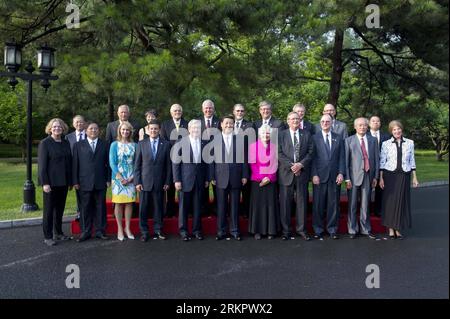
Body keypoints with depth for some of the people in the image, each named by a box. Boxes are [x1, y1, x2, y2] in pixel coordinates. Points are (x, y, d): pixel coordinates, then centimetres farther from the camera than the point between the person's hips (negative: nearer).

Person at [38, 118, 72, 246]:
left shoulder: (66, 143, 10)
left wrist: (70, 181, 8)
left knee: (60, 208, 12)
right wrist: (45, 183, -16)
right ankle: (47, 236, 11)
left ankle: (58, 232, 25)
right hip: (50, 182, -5)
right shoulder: (45, 143, -5)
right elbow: (42, 164, -10)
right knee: (49, 209, 4)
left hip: (63, 182, 5)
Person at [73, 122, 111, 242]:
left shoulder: (105, 145, 9)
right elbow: (75, 164, 3)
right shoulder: (79, 145, 7)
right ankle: (86, 232, 15)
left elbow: (108, 163, 6)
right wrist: (75, 181, -3)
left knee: (100, 207, 5)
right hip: (85, 182, 0)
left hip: (100, 182, 1)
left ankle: (100, 231, 14)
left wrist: (108, 179, 0)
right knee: (86, 208, 5)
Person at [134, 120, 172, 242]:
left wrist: (167, 182, 0)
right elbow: (137, 164, 4)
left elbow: (168, 165, 5)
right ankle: (144, 232, 14)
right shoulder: (141, 144, 5)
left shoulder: (166, 144, 4)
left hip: (159, 182, 0)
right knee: (143, 208, 3)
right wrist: (137, 181, -2)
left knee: (159, 207, 6)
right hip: (145, 182, 0)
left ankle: (158, 230, 18)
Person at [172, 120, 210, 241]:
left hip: (200, 180, 3)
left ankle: (197, 229, 21)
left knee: (197, 206, 8)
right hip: (185, 179, -2)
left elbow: (206, 162, 10)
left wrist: (207, 179, 7)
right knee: (184, 205, 5)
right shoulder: (181, 143, -4)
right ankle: (183, 230, 17)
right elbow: (175, 162, -4)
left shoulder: (204, 143, 5)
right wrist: (177, 180, -8)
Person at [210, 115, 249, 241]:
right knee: (221, 206, 5)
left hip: (236, 178, 1)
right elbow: (211, 159, 2)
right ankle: (221, 231, 15)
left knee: (235, 205, 7)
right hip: (221, 177, 0)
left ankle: (235, 230, 17)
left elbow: (244, 158, 5)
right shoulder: (214, 139, 4)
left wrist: (245, 175, -1)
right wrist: (212, 177, -3)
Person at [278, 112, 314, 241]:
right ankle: (286, 230, 11)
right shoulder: (281, 135, 4)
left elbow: (310, 152, 4)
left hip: (302, 172, 2)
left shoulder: (306, 135, 11)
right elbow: (279, 153, -4)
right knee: (285, 202, 2)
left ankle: (301, 229, 16)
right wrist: (291, 165, -14)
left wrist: (301, 164, -11)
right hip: (286, 172, -2)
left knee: (301, 201, 6)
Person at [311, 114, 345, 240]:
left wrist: (341, 173, -2)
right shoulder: (314, 138, 4)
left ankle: (332, 229, 16)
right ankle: (318, 230, 12)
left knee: (333, 204, 6)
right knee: (318, 204, 2)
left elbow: (342, 157, 8)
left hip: (334, 176, 2)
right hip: (319, 176, -2)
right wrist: (314, 174, -8)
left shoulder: (338, 139, 12)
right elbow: (313, 158, -1)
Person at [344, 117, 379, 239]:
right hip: (354, 176, -2)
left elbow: (377, 159, 10)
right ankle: (352, 230, 14)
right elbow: (346, 160, -1)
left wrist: (375, 176, 4)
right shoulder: (349, 140, 3)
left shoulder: (373, 140, 11)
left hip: (368, 176, 2)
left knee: (365, 205, 8)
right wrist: (347, 178, -7)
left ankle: (366, 229, 19)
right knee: (353, 205, 4)